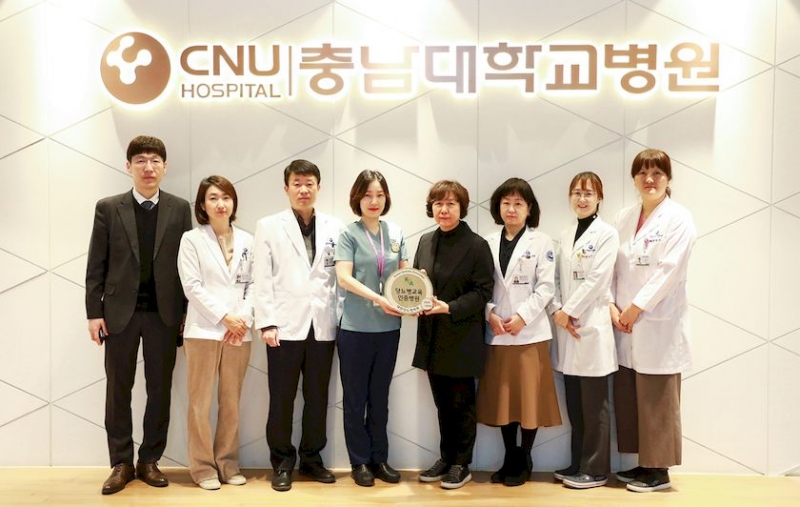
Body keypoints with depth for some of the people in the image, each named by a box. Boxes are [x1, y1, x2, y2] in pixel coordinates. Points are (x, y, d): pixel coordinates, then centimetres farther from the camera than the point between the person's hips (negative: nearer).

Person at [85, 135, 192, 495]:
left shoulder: (180, 209, 4)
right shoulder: (108, 208, 3)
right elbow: (96, 266, 2)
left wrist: (187, 312, -1)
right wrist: (94, 312, -4)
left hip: (164, 313, 0)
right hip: (120, 312, 0)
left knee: (160, 389, 6)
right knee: (118, 389, 6)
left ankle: (149, 460, 19)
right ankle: (121, 463, 18)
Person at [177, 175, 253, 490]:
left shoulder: (247, 241, 9)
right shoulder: (191, 239, 0)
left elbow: (253, 284, 7)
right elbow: (192, 287, -7)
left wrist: (244, 319, -7)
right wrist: (224, 316, -13)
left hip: (239, 332, 3)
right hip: (204, 330, -3)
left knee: (231, 402, 9)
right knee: (201, 402, 2)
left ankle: (228, 463, 19)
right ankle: (202, 466, 12)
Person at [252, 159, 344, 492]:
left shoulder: (335, 227, 8)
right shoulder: (269, 226, 4)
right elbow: (262, 279, -1)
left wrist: (340, 318, -1)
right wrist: (266, 323, -8)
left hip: (323, 325, 2)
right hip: (286, 325, -2)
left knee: (318, 397, 11)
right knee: (282, 398, 5)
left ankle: (312, 458, 25)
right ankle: (282, 462, 19)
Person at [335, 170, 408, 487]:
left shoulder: (396, 233, 7)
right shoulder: (349, 233, -5)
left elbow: (405, 273, 10)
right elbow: (344, 277, -14)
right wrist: (378, 298, -25)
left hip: (388, 327, 4)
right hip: (356, 327, -3)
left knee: (379, 397, 14)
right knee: (356, 398, 8)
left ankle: (380, 458, 25)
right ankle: (360, 461, 20)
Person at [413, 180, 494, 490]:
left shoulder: (477, 245, -9)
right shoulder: (425, 242, 8)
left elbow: (482, 291, -12)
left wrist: (449, 308, -23)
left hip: (462, 338, -5)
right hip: (432, 337, 5)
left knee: (462, 403, 7)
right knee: (442, 403, 15)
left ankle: (461, 465, 21)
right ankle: (446, 458, 29)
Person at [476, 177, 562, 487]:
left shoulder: (541, 242, 1)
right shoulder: (488, 243, 10)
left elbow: (546, 287, -5)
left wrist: (522, 316, -14)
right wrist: (490, 314, -10)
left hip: (530, 331, -3)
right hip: (496, 332, 3)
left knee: (529, 398, 2)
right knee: (503, 398, 9)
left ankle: (524, 460, 16)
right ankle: (509, 458, 21)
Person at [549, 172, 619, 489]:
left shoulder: (606, 234, -5)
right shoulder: (565, 236, 14)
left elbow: (597, 280, -13)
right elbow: (555, 279, 10)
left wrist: (568, 312, -12)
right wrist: (556, 311, -5)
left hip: (592, 327, -6)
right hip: (566, 327, 6)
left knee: (594, 404, 2)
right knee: (574, 403, 12)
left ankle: (595, 469, 12)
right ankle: (578, 463, 23)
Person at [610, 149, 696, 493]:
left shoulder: (678, 219, -6)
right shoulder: (623, 218, 11)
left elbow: (669, 270, -14)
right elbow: (612, 267, 8)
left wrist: (636, 308, -14)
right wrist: (612, 307, -4)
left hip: (659, 325, -5)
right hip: (625, 324, 6)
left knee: (656, 401, 2)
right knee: (627, 398, 9)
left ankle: (659, 471, 15)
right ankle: (644, 463, 23)